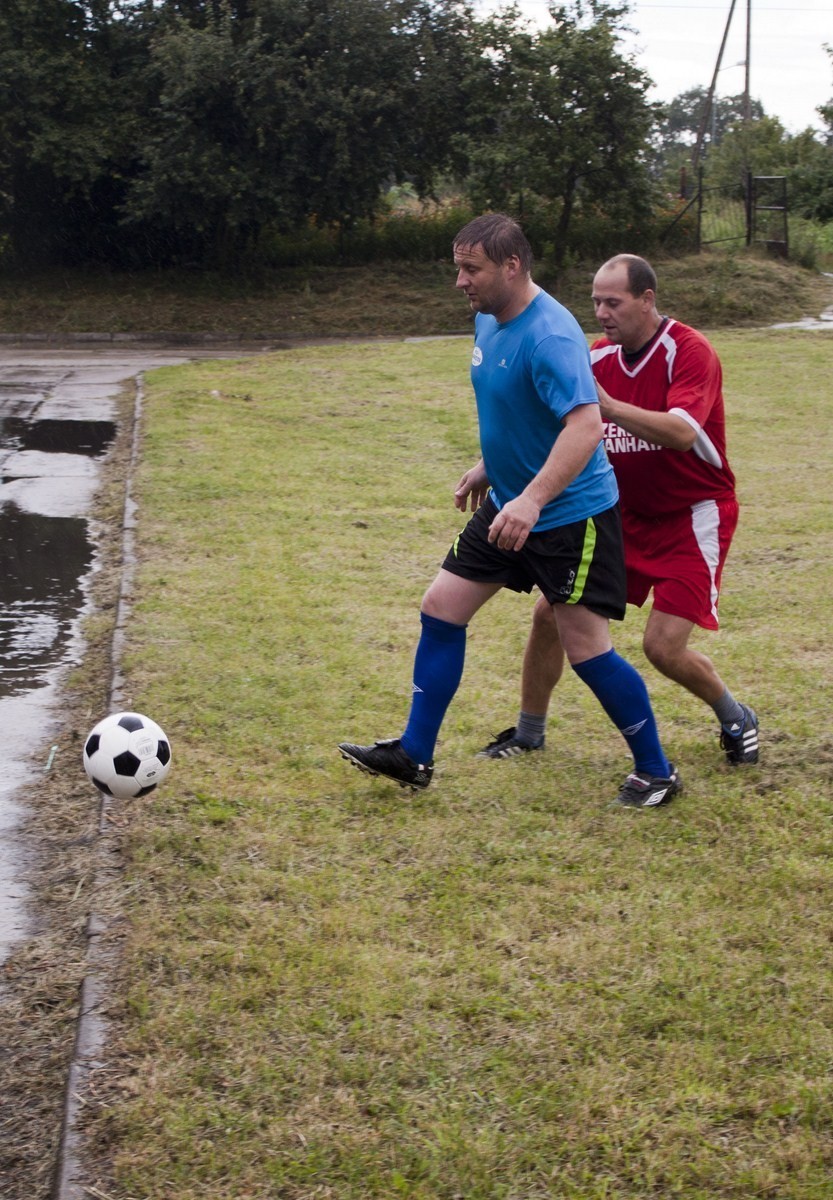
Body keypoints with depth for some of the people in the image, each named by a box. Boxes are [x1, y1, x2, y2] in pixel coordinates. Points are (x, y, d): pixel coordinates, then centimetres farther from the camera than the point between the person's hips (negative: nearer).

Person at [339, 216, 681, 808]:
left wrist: (533, 499, -44)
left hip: (571, 515, -9)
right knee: (441, 609, 7)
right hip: (508, 505, 9)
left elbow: (586, 424, -36)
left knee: (586, 648, -6)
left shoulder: (550, 334, -25)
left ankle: (656, 772, 13)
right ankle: (414, 756, 18)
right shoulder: (487, 320, 4)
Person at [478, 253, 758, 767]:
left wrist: (605, 404, -46)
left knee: (664, 646, -14)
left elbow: (682, 432, -36)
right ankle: (529, 732, 19)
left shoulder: (689, 350, -19)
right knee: (550, 612, 0)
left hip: (693, 515, -6)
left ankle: (737, 721, 15)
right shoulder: (599, 357, -1)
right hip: (626, 512, 6)